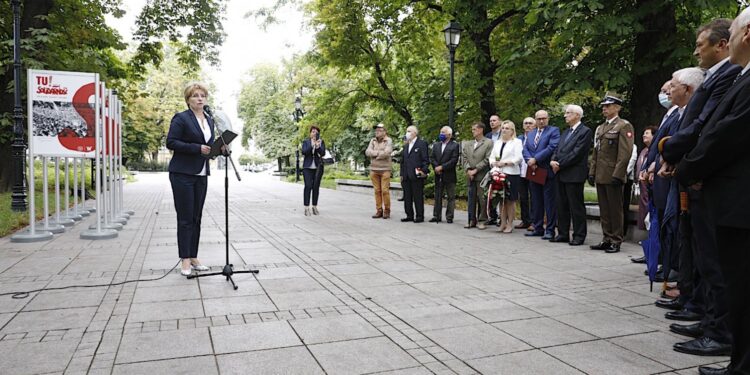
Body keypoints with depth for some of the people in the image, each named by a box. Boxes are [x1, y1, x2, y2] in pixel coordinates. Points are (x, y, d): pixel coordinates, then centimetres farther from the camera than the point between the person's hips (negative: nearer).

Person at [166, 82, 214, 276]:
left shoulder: (209, 120, 14)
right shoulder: (181, 118, -6)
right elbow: (171, 143, -13)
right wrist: (197, 148, -20)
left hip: (201, 174, 7)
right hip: (182, 174, -6)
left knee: (196, 218, 9)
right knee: (185, 218, -4)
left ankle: (194, 257, 16)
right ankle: (185, 260, 1)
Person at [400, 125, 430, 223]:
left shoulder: (422, 144, -2)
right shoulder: (406, 146, 20)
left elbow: (425, 159, -7)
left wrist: (424, 171, -17)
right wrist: (402, 174, 15)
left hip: (417, 176, -7)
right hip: (406, 177, 7)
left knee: (418, 197, -2)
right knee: (407, 197, 9)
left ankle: (420, 216, 5)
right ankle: (409, 216, 17)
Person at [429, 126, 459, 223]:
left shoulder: (454, 146, -3)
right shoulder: (436, 145, 13)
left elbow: (454, 160, -12)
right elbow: (431, 158, 7)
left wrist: (442, 167, -15)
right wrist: (436, 167, -10)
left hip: (449, 175, -5)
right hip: (438, 175, 5)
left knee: (451, 197, 1)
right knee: (437, 196, 8)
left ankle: (449, 217, 6)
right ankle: (437, 216, 14)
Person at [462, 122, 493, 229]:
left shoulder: (488, 143, -2)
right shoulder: (467, 144, 15)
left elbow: (487, 159, -9)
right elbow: (464, 158, 11)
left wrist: (475, 170, -12)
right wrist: (468, 170, -4)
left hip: (482, 175, -5)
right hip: (470, 175, 5)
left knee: (482, 198, -3)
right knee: (471, 198, 8)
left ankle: (481, 220, 5)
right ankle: (472, 220, 15)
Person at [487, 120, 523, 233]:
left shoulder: (517, 142, 2)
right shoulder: (497, 143, 21)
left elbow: (518, 158, -10)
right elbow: (491, 157, 17)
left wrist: (505, 163, -15)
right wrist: (494, 163, -4)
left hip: (511, 174, -5)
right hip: (499, 173, 5)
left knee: (510, 200, -1)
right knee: (502, 200, 6)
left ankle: (510, 224, 3)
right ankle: (503, 223, 12)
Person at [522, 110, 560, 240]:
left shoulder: (554, 131, -1)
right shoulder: (530, 134, 18)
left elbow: (552, 147, -15)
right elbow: (525, 150, 10)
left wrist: (535, 159, -15)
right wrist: (530, 162, -10)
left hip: (547, 172, -6)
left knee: (549, 202, -4)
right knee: (536, 202, 11)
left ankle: (550, 230, 1)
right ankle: (538, 228, 19)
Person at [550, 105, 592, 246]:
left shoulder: (585, 131, -6)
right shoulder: (565, 132, 20)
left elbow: (577, 153, -15)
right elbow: (558, 150, 16)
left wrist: (560, 165, -14)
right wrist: (553, 161, -5)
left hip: (574, 175, -8)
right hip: (561, 174, 8)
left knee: (576, 206, -2)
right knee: (562, 206, 11)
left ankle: (579, 236, 6)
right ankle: (563, 234, 19)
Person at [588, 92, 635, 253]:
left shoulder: (624, 126, -5)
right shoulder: (600, 128, 19)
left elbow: (625, 153, -13)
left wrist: (617, 175, -19)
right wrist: (592, 172, 12)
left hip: (613, 176, -7)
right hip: (600, 176, 7)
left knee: (615, 209, 0)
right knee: (604, 210, 11)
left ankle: (616, 241, 7)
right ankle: (607, 239, 18)